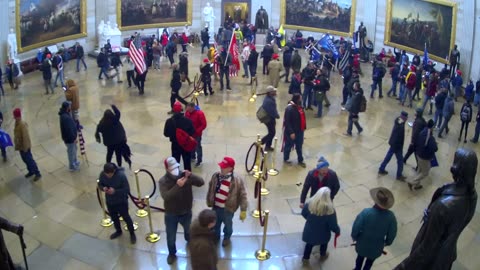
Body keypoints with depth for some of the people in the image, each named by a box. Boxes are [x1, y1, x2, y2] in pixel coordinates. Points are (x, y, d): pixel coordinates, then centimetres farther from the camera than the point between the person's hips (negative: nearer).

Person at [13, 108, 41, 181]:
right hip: (20, 146, 9)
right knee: (25, 159, 22)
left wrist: (25, 148, -22)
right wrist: (17, 146, 17)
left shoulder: (22, 124, -28)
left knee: (29, 160, 1)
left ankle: (38, 174, 12)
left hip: (24, 146, -9)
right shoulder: (17, 123, 1)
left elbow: (25, 137, -26)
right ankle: (31, 171, 38)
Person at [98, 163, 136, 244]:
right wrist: (103, 188, -23)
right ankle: (118, 231, 50)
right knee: (114, 217, 24)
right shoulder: (102, 174, -17)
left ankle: (132, 234, 35)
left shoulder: (121, 175, -30)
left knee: (126, 217, 12)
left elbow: (127, 189, -23)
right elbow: (100, 184, 1)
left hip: (121, 201, -5)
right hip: (109, 201, 5)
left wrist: (115, 191, -36)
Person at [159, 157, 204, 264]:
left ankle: (189, 240, 65)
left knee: (189, 230, 31)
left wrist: (191, 175, -42)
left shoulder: (185, 176, -17)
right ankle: (172, 254, 44)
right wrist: (177, 186, -46)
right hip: (171, 215, -2)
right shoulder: (163, 181, -22)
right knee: (171, 237, 16)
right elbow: (165, 196, -35)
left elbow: (201, 182, -25)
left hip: (186, 212, 2)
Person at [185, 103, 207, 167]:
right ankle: (193, 157, 42)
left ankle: (199, 161, 20)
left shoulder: (200, 113, -22)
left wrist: (197, 131, -23)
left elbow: (204, 125, -20)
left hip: (197, 134, -6)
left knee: (198, 147, 6)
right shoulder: (187, 112, -5)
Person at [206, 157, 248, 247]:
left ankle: (227, 238, 52)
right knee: (215, 223, 26)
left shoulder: (237, 180, -24)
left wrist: (243, 210, -16)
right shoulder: (216, 176, -11)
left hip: (228, 208, -3)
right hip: (216, 206, 3)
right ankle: (215, 237, 54)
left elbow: (243, 195, -17)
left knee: (228, 224, 23)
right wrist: (209, 202, 12)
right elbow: (210, 190, 4)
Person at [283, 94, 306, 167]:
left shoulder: (299, 106, 1)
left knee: (299, 146, 18)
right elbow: (287, 122, -24)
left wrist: (303, 127, 13)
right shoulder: (289, 108, -25)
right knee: (289, 146, 12)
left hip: (300, 131, 8)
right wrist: (291, 132, -24)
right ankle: (286, 159, 32)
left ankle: (300, 161, 32)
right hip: (291, 132, -8)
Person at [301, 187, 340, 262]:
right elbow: (333, 225, -23)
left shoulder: (310, 203, -21)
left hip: (309, 231, 2)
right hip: (322, 234, -2)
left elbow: (303, 213, -2)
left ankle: (305, 257, 45)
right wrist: (337, 231, -1)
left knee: (310, 243, 30)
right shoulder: (329, 209, -31)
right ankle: (322, 256, 54)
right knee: (324, 243, 31)